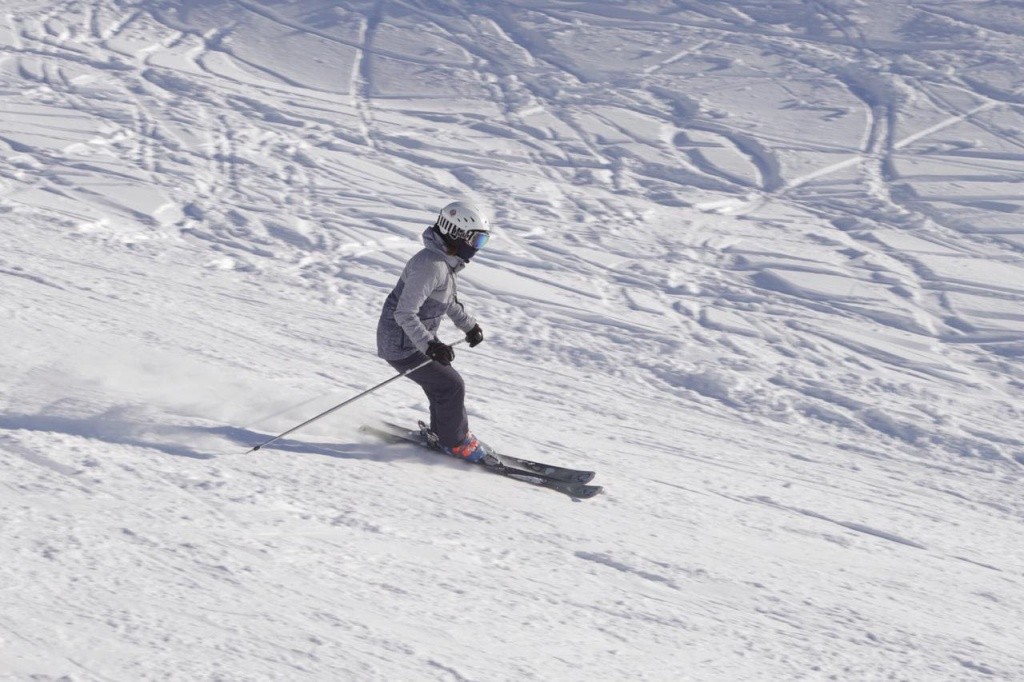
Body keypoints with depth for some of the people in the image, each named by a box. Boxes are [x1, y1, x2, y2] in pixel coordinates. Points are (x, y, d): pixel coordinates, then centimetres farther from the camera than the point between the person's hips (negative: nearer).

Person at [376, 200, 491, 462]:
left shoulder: (447, 259, 2)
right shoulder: (431, 265, -29)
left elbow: (447, 299, 21)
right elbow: (404, 314, -33)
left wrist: (468, 324, 21)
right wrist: (430, 345, -40)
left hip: (419, 336, 9)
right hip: (402, 344, -9)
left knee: (443, 382, 17)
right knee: (451, 386, -4)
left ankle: (442, 432, 37)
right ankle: (455, 441, 15)